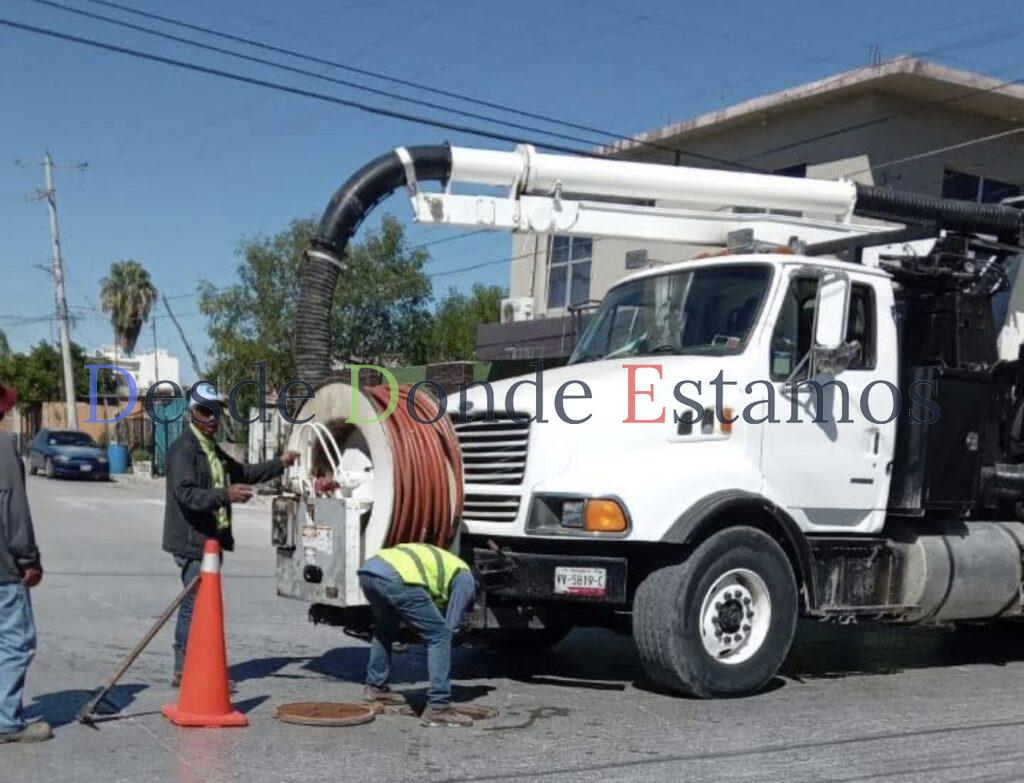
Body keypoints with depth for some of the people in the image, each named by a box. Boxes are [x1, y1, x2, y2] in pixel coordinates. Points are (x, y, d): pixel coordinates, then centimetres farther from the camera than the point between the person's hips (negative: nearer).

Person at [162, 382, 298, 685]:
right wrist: (226, 495, -37)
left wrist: (280, 464, 27)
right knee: (196, 605, -8)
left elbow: (243, 473, 32)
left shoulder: (213, 450, 19)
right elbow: (186, 494, -25)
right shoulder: (183, 449, -13)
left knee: (196, 605, 16)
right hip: (191, 541, -10)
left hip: (211, 540, 10)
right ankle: (185, 670, -2)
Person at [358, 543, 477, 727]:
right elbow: (450, 628, 14)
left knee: (385, 628, 36)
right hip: (396, 579, -8)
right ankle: (438, 708, -1)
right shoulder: (465, 578, 20)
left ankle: (375, 687, 42)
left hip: (367, 570, 8)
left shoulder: (438, 561, 41)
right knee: (439, 636, 2)